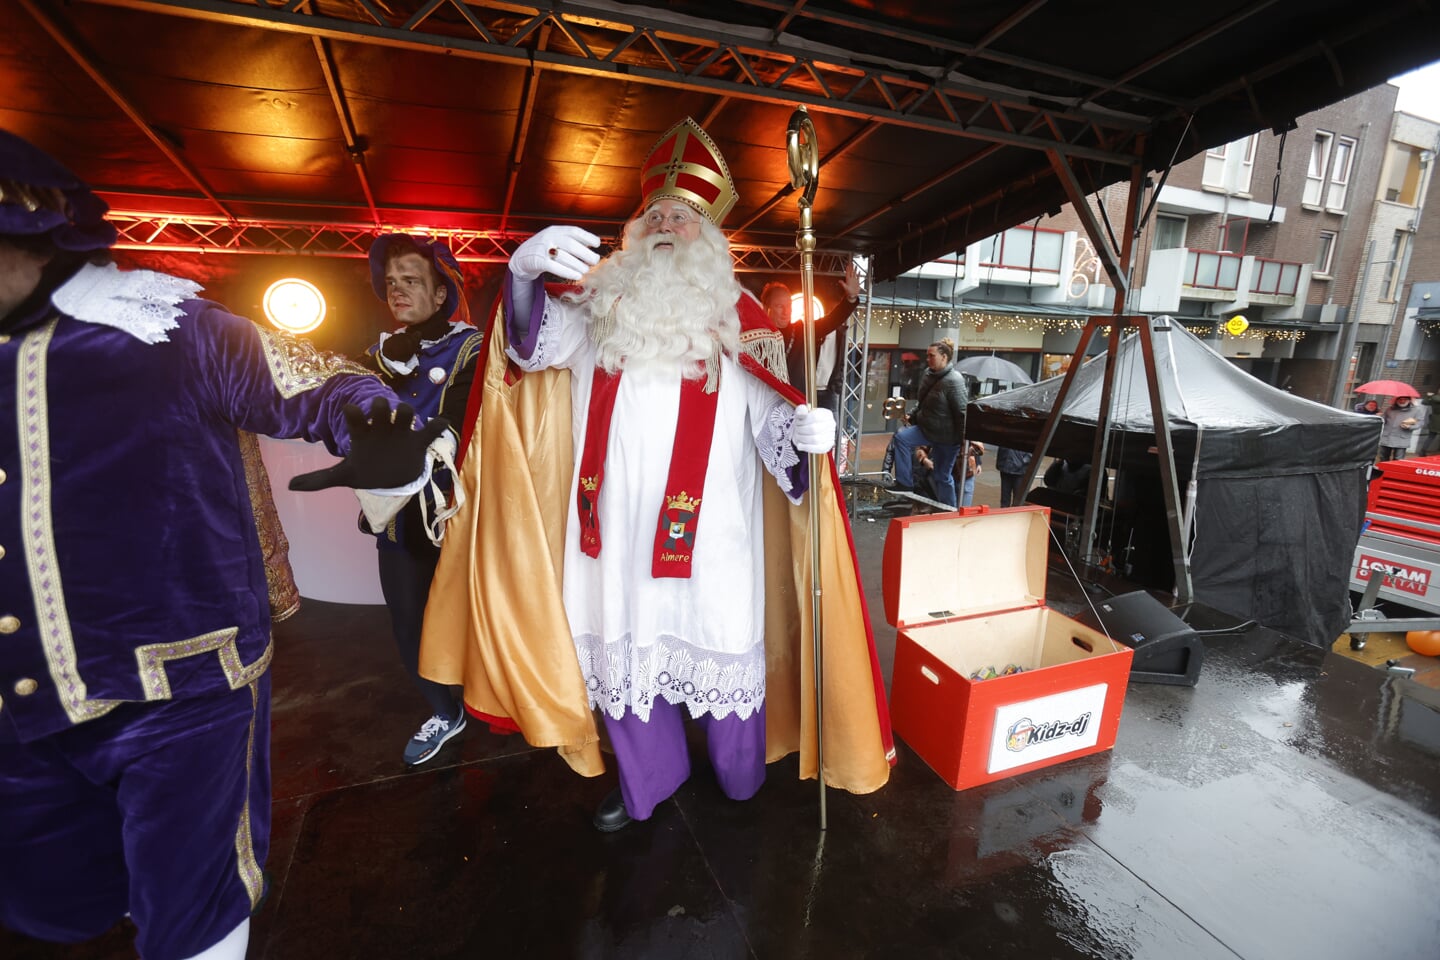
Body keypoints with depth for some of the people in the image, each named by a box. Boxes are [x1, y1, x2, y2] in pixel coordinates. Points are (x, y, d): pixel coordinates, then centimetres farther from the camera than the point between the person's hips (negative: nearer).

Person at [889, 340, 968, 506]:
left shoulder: (954, 380, -21)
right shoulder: (927, 374, 3)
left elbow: (962, 412, -22)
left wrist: (964, 440, -23)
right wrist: (912, 415, 4)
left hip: (947, 435, -7)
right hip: (927, 427, 7)